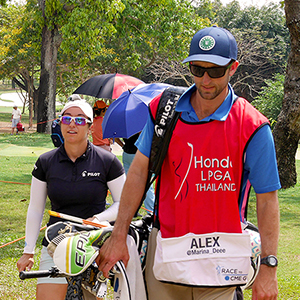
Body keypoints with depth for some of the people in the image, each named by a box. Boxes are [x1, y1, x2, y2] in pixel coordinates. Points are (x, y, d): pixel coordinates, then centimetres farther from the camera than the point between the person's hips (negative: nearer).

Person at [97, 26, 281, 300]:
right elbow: (139, 171, 7)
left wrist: (268, 268, -9)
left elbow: (267, 199, -6)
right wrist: (118, 236, 4)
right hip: (165, 253, 3)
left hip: (220, 255, -2)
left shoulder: (252, 127, -7)